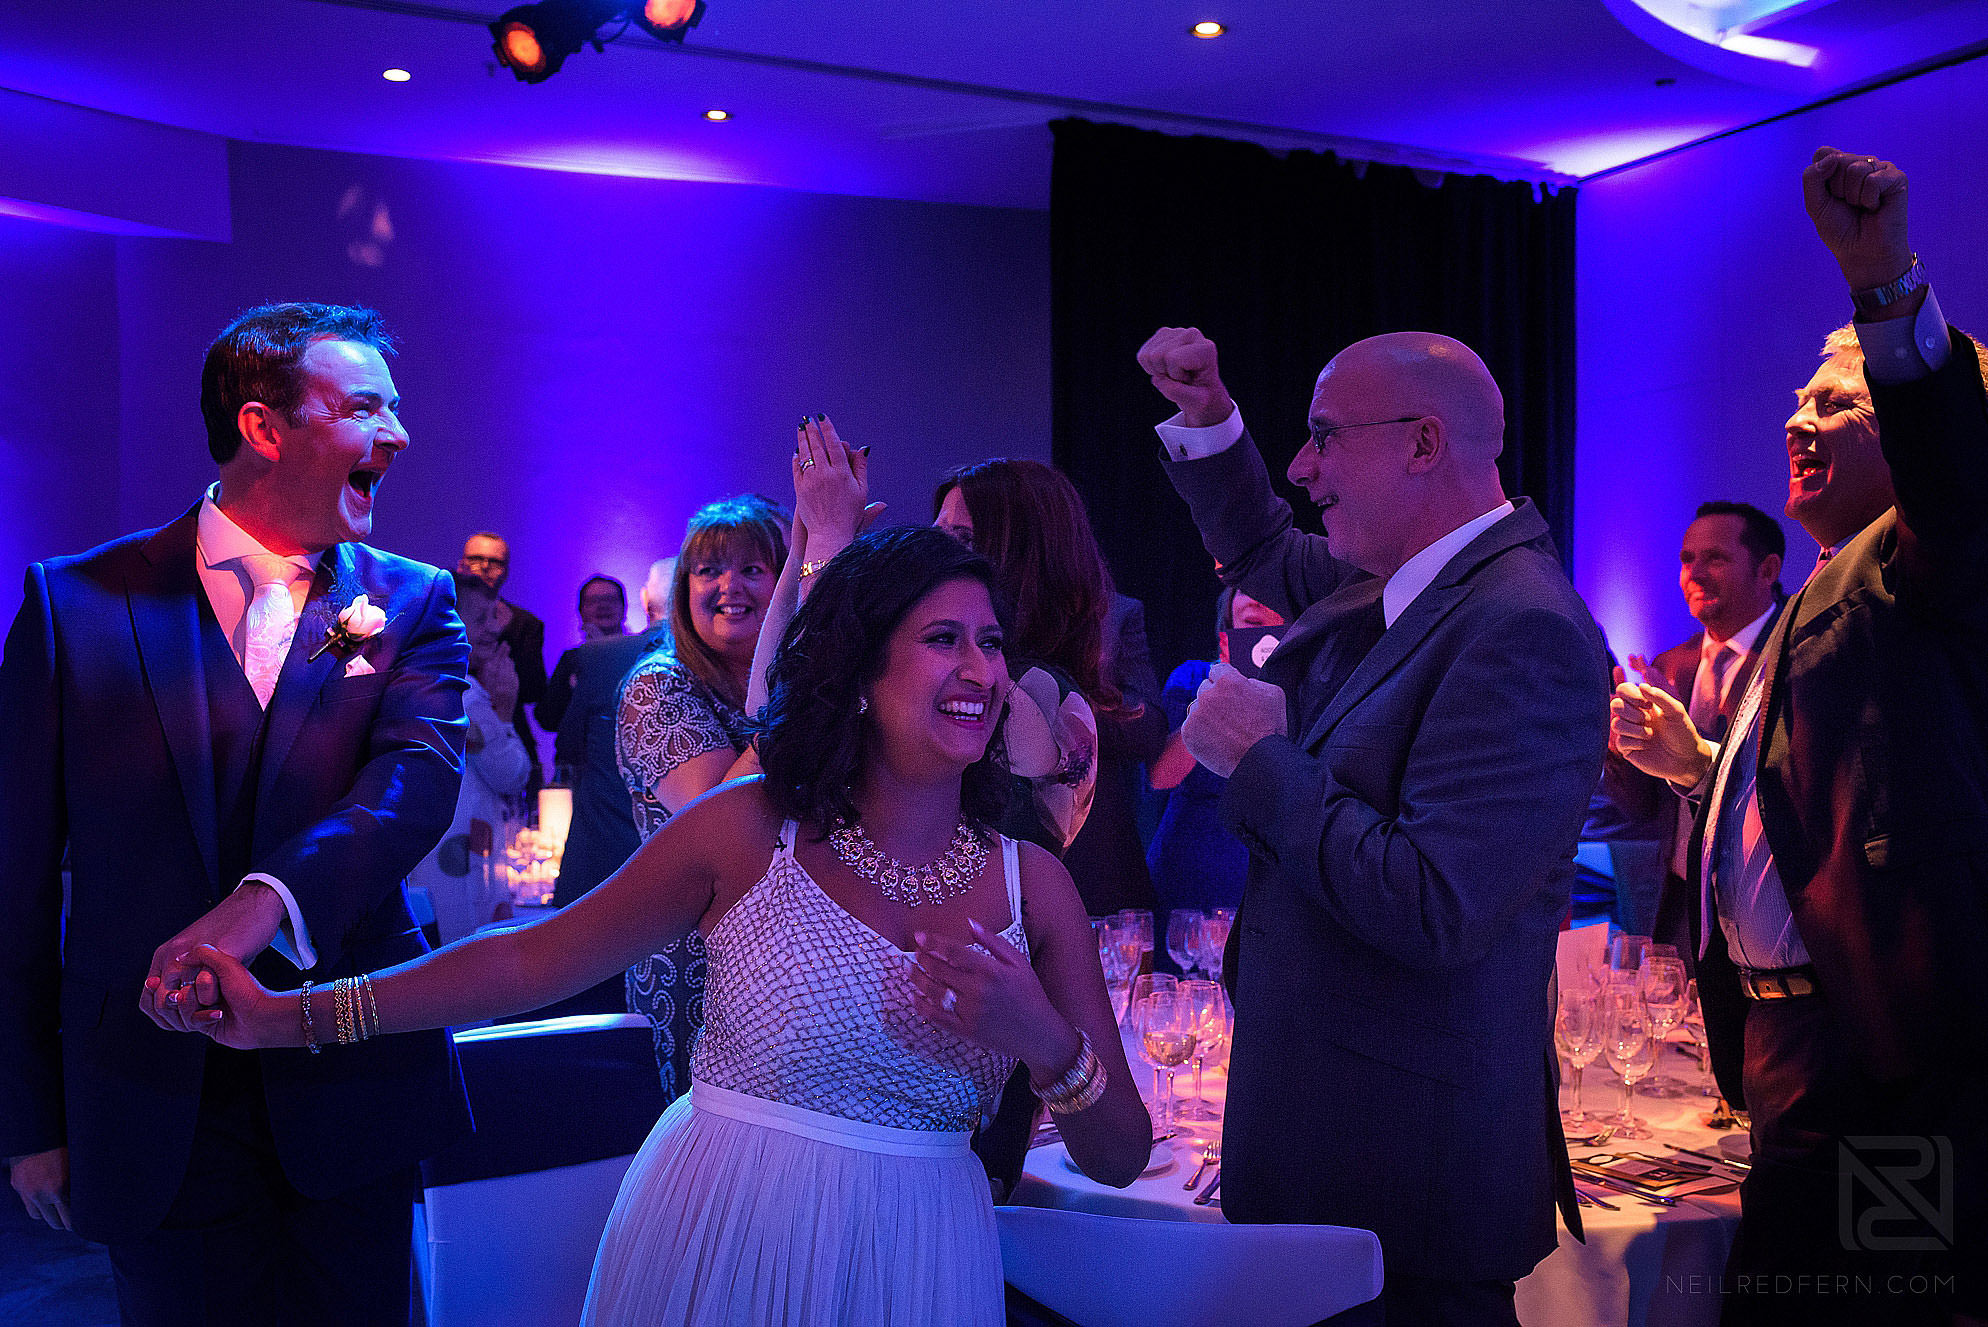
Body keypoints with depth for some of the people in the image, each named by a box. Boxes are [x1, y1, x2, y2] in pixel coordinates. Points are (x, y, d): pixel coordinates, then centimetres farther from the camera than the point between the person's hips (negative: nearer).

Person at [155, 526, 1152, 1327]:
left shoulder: (1032, 884, -4)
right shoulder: (749, 832, -9)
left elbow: (1120, 1157, -3)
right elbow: (534, 959, -4)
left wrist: (1047, 1043, -23)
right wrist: (292, 1017, -8)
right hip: (716, 1238, -1)